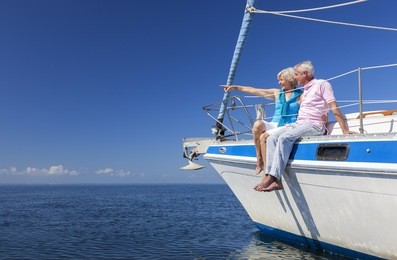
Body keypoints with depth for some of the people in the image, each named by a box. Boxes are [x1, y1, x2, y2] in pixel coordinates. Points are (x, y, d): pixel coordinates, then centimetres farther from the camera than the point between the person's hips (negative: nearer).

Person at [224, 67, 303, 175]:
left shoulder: (300, 95, 5)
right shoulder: (277, 93, 19)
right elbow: (254, 91, 19)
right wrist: (235, 87, 20)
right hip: (274, 125, 4)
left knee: (264, 137, -30)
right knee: (258, 124, -29)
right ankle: (259, 160, -18)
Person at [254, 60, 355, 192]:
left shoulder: (322, 84, 2)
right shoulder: (305, 90, 27)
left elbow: (334, 108, -7)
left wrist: (345, 130, -14)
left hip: (314, 125, -8)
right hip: (298, 123, 8)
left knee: (285, 138, -33)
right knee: (272, 138, -15)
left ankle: (272, 178, -36)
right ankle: (275, 180, -26)